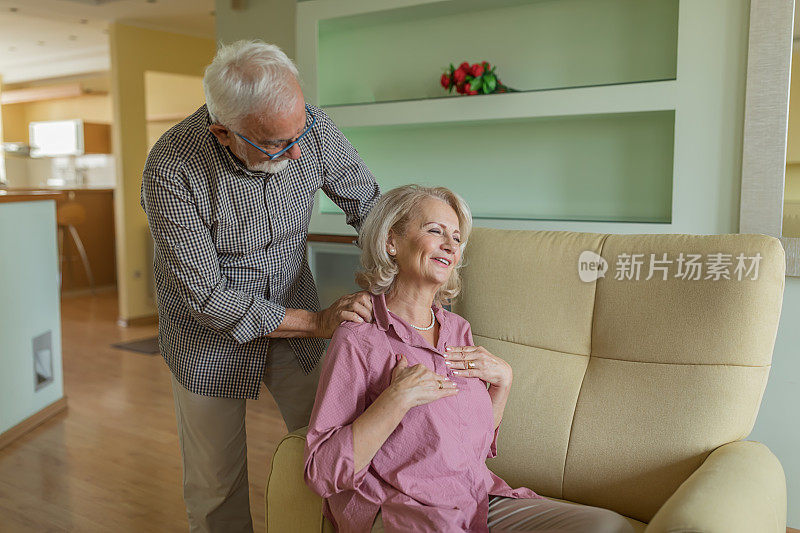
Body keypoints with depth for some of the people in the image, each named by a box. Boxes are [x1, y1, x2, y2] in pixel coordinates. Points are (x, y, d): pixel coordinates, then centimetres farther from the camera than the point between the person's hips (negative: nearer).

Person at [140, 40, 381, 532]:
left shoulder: (311, 127, -19)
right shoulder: (171, 171, -29)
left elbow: (370, 205, -5)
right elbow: (206, 296, -25)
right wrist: (316, 321, -28)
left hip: (296, 318, 3)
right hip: (212, 334, -2)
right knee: (217, 481, 10)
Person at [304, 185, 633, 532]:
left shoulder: (458, 329, 13)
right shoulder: (357, 340, -8)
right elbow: (323, 474, -14)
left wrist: (503, 380, 4)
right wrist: (397, 399, -21)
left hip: (482, 502, 6)